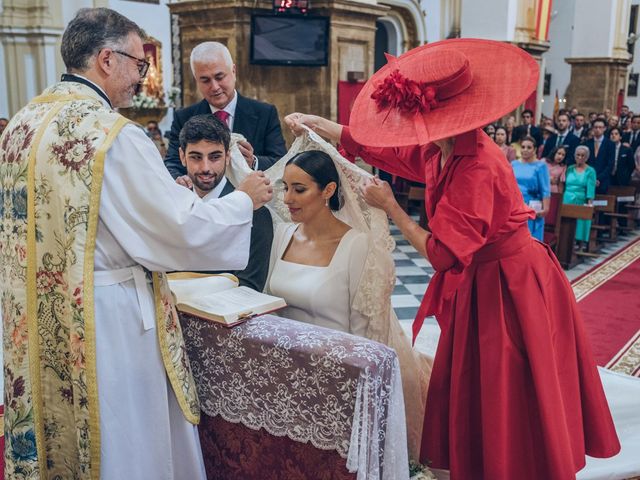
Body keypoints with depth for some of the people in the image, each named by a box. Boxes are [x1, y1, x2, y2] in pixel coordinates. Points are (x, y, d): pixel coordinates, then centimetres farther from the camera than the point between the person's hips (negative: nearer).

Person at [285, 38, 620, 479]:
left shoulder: (476, 167, -28)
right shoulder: (437, 151, -2)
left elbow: (442, 253, -27)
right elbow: (372, 145, 12)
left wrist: (390, 206, -19)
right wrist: (310, 121, 15)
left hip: (510, 288, -9)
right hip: (477, 284, 9)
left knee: (508, 404, 7)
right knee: (468, 392, 19)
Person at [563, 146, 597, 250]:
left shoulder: (590, 171, 1)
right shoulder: (570, 169, 10)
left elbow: (591, 189, -8)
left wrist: (589, 203, -17)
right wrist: (562, 199, 7)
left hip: (581, 203, -3)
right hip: (567, 201, 3)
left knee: (580, 224, -2)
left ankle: (581, 243, 2)